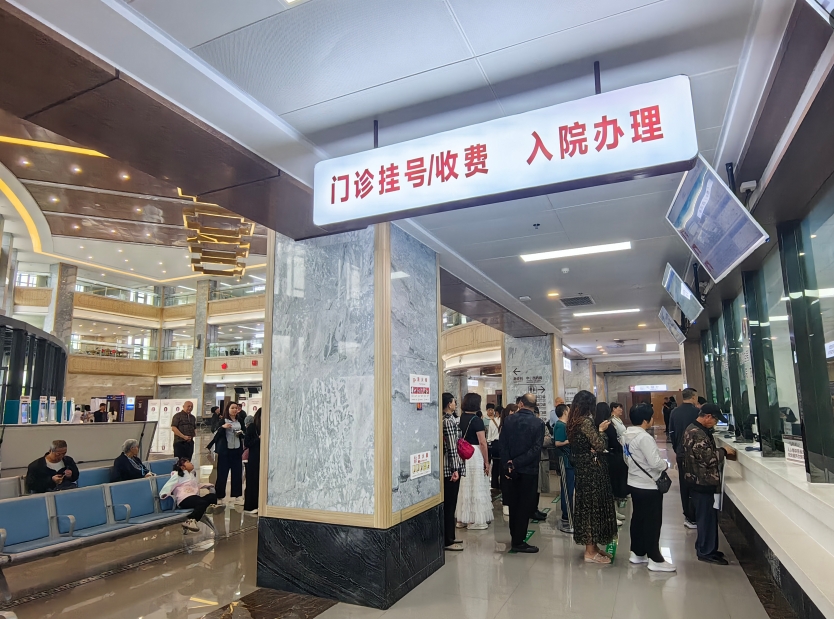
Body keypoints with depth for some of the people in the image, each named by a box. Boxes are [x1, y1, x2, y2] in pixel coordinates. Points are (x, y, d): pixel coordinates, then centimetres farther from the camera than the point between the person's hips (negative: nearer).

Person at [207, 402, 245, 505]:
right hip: (225, 450, -4)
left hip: (237, 450, 4)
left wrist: (241, 433, -1)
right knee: (222, 473, 0)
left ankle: (235, 495, 15)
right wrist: (222, 427, -26)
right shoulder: (223, 420, -2)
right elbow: (216, 434, -10)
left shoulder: (240, 421, 12)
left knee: (237, 473, 5)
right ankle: (219, 495, 12)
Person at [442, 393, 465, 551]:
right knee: (450, 504, -2)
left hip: (449, 467, 9)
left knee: (449, 503, 15)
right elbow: (451, 448, -20)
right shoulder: (448, 421, -16)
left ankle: (449, 537, 24)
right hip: (451, 467, -9)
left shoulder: (447, 419, 12)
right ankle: (447, 541, 5)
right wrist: (455, 469, -20)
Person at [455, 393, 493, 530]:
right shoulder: (476, 420, -14)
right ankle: (475, 521, 11)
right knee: (476, 487, 3)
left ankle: (463, 518, 24)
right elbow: (482, 443, -15)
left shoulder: (460, 418, 5)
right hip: (475, 454, -7)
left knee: (465, 487, 15)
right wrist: (486, 462, -8)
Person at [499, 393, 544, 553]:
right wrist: (516, 463, -15)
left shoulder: (508, 420, -3)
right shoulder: (538, 423, -11)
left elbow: (502, 444, -6)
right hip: (529, 469, -3)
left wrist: (508, 464, -5)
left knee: (513, 504, 15)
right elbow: (536, 449, -17)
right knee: (525, 505, 4)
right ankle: (519, 541, 7)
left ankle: (514, 537, 25)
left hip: (511, 469, 4)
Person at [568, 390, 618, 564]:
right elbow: (600, 446, -19)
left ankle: (591, 545, 26)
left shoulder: (574, 422, 9)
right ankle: (591, 551, 8)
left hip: (583, 468, 9)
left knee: (586, 505, 15)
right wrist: (601, 430, -6)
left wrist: (598, 429, 5)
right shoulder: (586, 421, -19)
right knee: (593, 506, -1)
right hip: (592, 469, -9)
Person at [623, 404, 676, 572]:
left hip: (634, 484, 9)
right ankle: (655, 560, 11)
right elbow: (655, 463, -26)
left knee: (638, 518, 17)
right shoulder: (644, 438, -24)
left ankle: (637, 553, 27)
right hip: (649, 486, -9)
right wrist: (665, 464, -6)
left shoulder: (627, 435, 5)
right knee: (652, 522, 2)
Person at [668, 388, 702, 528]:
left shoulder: (674, 412, 3)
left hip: (680, 453, 6)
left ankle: (687, 515, 24)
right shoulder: (696, 411, -15)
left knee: (684, 484, 14)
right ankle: (692, 519, 3)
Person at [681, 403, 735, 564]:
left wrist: (722, 453, 6)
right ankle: (706, 552, 12)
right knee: (707, 516, 1)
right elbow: (708, 458, -26)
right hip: (703, 482, -10)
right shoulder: (697, 434, -24)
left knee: (706, 515, 19)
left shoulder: (697, 430, 11)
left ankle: (704, 547, 30)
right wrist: (723, 451, -10)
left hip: (701, 480, 10)